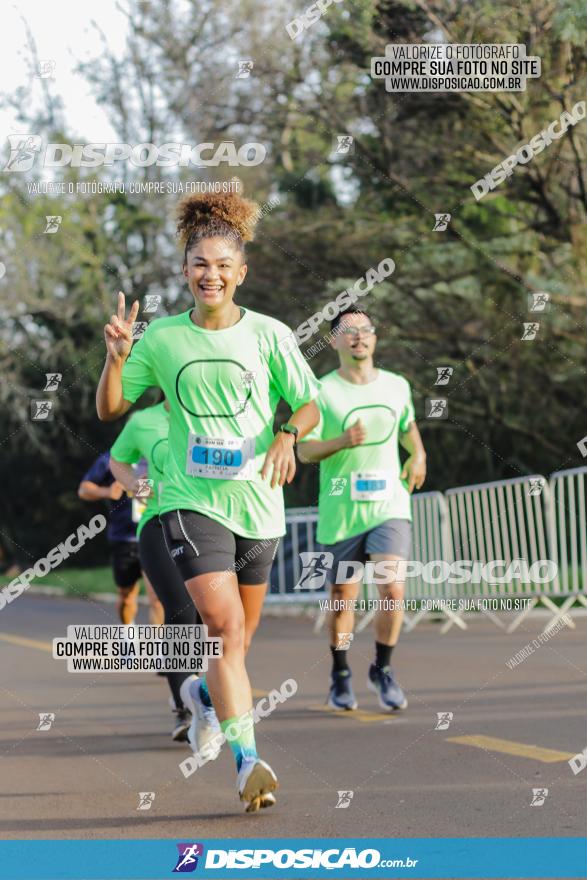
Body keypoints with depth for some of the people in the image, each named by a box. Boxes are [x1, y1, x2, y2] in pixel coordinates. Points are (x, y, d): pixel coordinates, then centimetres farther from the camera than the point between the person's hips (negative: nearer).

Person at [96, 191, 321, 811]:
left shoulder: (268, 335, -1)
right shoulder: (161, 338, 0)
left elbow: (310, 406, 5)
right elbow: (110, 410, 7)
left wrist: (287, 435, -16)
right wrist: (117, 357, -11)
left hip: (257, 502, 2)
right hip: (191, 499, -2)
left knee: (237, 632, 15)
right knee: (223, 622, -20)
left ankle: (208, 688, 49)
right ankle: (246, 758, -23)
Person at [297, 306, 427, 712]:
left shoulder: (397, 386, 7)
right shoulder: (322, 392, -5)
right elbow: (304, 450, -9)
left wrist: (418, 454, 8)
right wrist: (343, 441, -26)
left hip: (390, 507, 2)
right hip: (340, 513, -2)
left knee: (393, 591, -14)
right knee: (343, 599, 7)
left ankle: (382, 668, 7)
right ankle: (340, 676, 29)